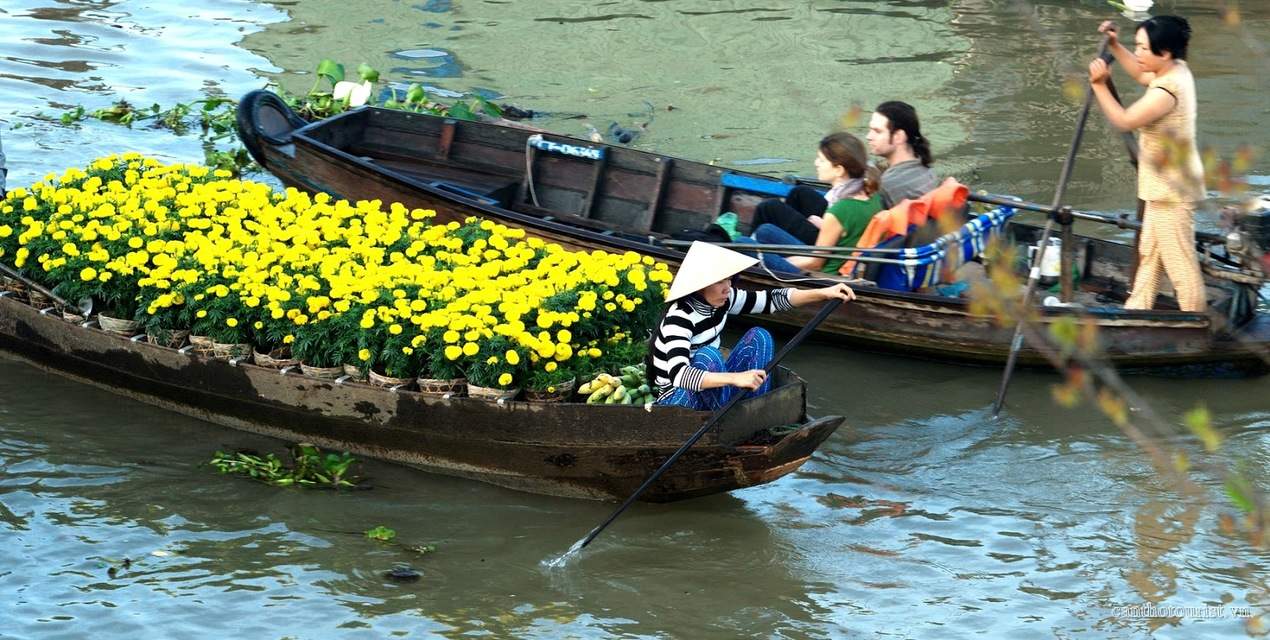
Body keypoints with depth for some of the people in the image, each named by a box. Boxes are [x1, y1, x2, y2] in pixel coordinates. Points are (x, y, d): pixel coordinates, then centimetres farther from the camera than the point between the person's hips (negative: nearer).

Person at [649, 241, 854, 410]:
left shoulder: (721, 299, -4)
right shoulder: (679, 317, -28)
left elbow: (770, 300, 5)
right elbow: (678, 374, -43)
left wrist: (824, 293, -6)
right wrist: (735, 378, -52)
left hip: (710, 388, 8)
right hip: (675, 399, -8)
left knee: (758, 337, -2)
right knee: (707, 356, -34)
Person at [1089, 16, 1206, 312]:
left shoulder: (1167, 89, -27)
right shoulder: (1178, 70, 3)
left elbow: (1124, 121, -28)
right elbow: (1141, 74, 24)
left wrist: (1100, 85, -23)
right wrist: (1115, 45, 14)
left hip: (1172, 190, -11)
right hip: (1166, 185, 11)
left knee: (1180, 264, -3)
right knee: (1149, 253, 21)